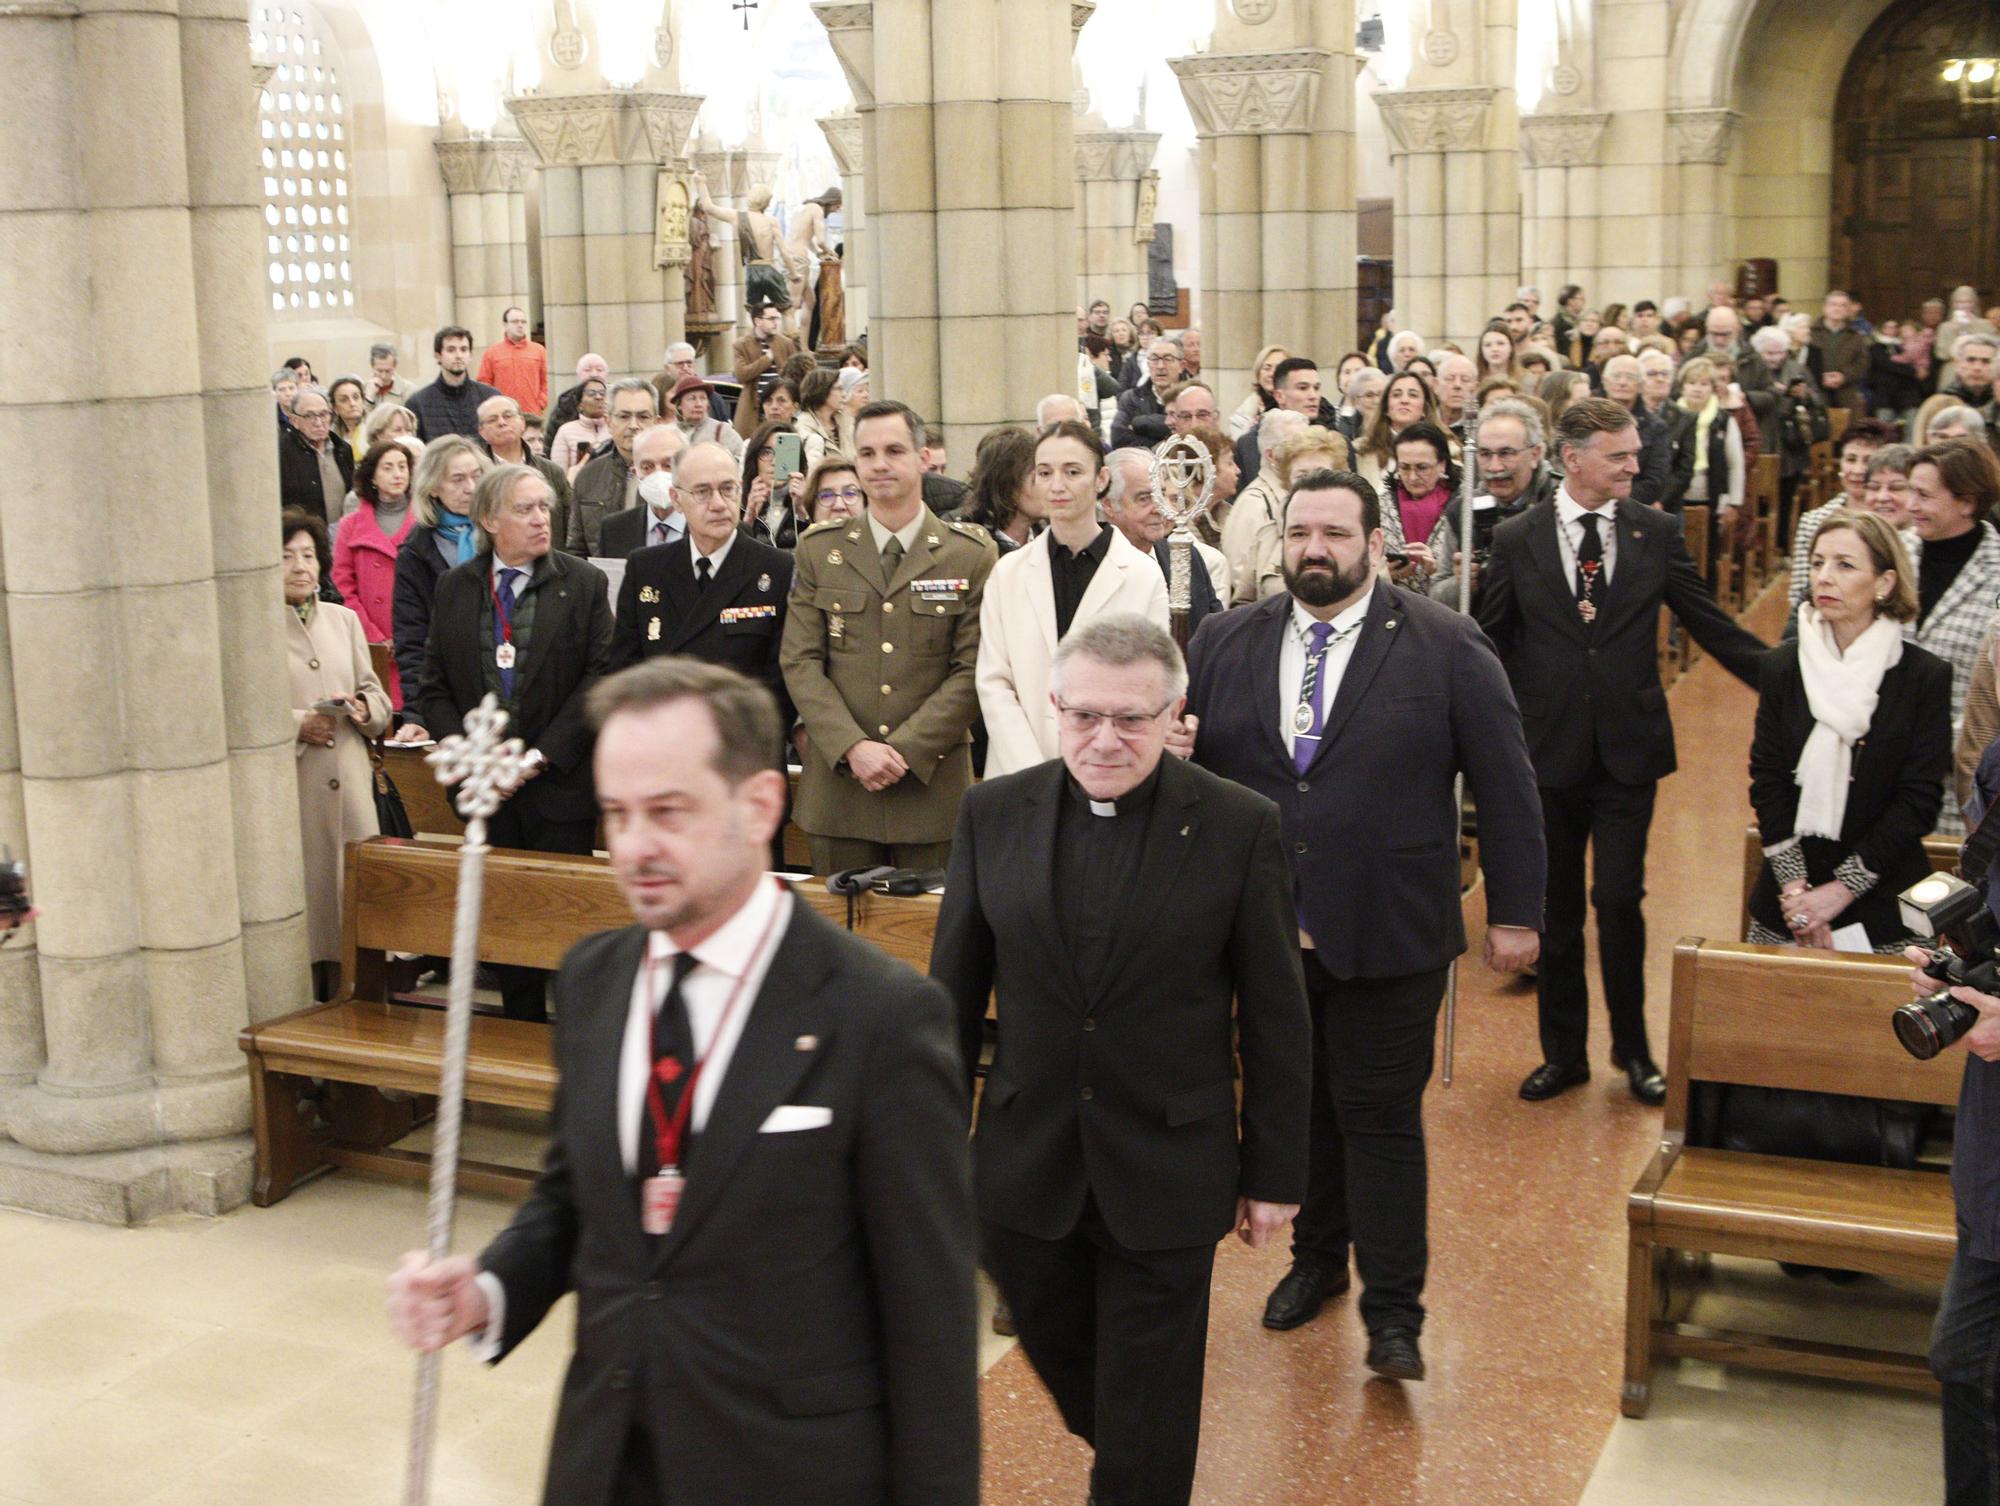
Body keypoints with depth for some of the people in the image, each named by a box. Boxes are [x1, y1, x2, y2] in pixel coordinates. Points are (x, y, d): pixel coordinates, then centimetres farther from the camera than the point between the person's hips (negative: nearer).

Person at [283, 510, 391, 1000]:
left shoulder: (343, 620, 16)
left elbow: (377, 696, 18)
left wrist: (362, 709, -4)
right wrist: (297, 725, -18)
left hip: (349, 788, 5)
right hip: (288, 794, -5)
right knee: (301, 902, -3)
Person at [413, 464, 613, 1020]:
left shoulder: (582, 583, -1)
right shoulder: (454, 588, 8)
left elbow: (599, 680, -7)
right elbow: (434, 688, 8)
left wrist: (540, 756, -13)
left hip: (559, 784, -3)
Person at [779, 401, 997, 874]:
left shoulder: (971, 555, 2)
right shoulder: (817, 551, 7)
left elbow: (973, 671, -3)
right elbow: (801, 663, 2)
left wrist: (904, 750, -12)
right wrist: (853, 747, -12)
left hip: (932, 785, -1)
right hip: (837, 781, 1)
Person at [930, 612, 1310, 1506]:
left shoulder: (1240, 827, -10)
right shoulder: (993, 814, -3)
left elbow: (1274, 1017, -4)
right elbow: (954, 991, 4)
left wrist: (1274, 1171, -2)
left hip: (1169, 1173, -3)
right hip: (1026, 1165, 3)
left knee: (1148, 1431, 9)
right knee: (1060, 1357, 22)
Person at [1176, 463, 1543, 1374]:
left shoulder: (1447, 648, -4)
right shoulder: (1223, 645, 6)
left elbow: (1505, 788, -1)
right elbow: (1186, 762, 13)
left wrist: (1514, 912, -3)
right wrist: (1169, 751, -12)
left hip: (1389, 936, -4)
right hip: (1264, 931, 4)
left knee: (1381, 1119, 1)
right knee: (1296, 1108, 17)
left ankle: (1393, 1309, 12)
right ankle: (1317, 1258, 36)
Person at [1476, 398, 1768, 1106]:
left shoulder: (1657, 533, 1)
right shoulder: (1515, 540, -1)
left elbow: (1711, 625, 5)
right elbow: (1492, 643, 5)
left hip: (1628, 749, 0)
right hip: (1549, 749, 0)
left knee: (1619, 902, 0)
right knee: (1554, 909, 9)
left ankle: (1632, 1048, 20)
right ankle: (1563, 1052, 24)